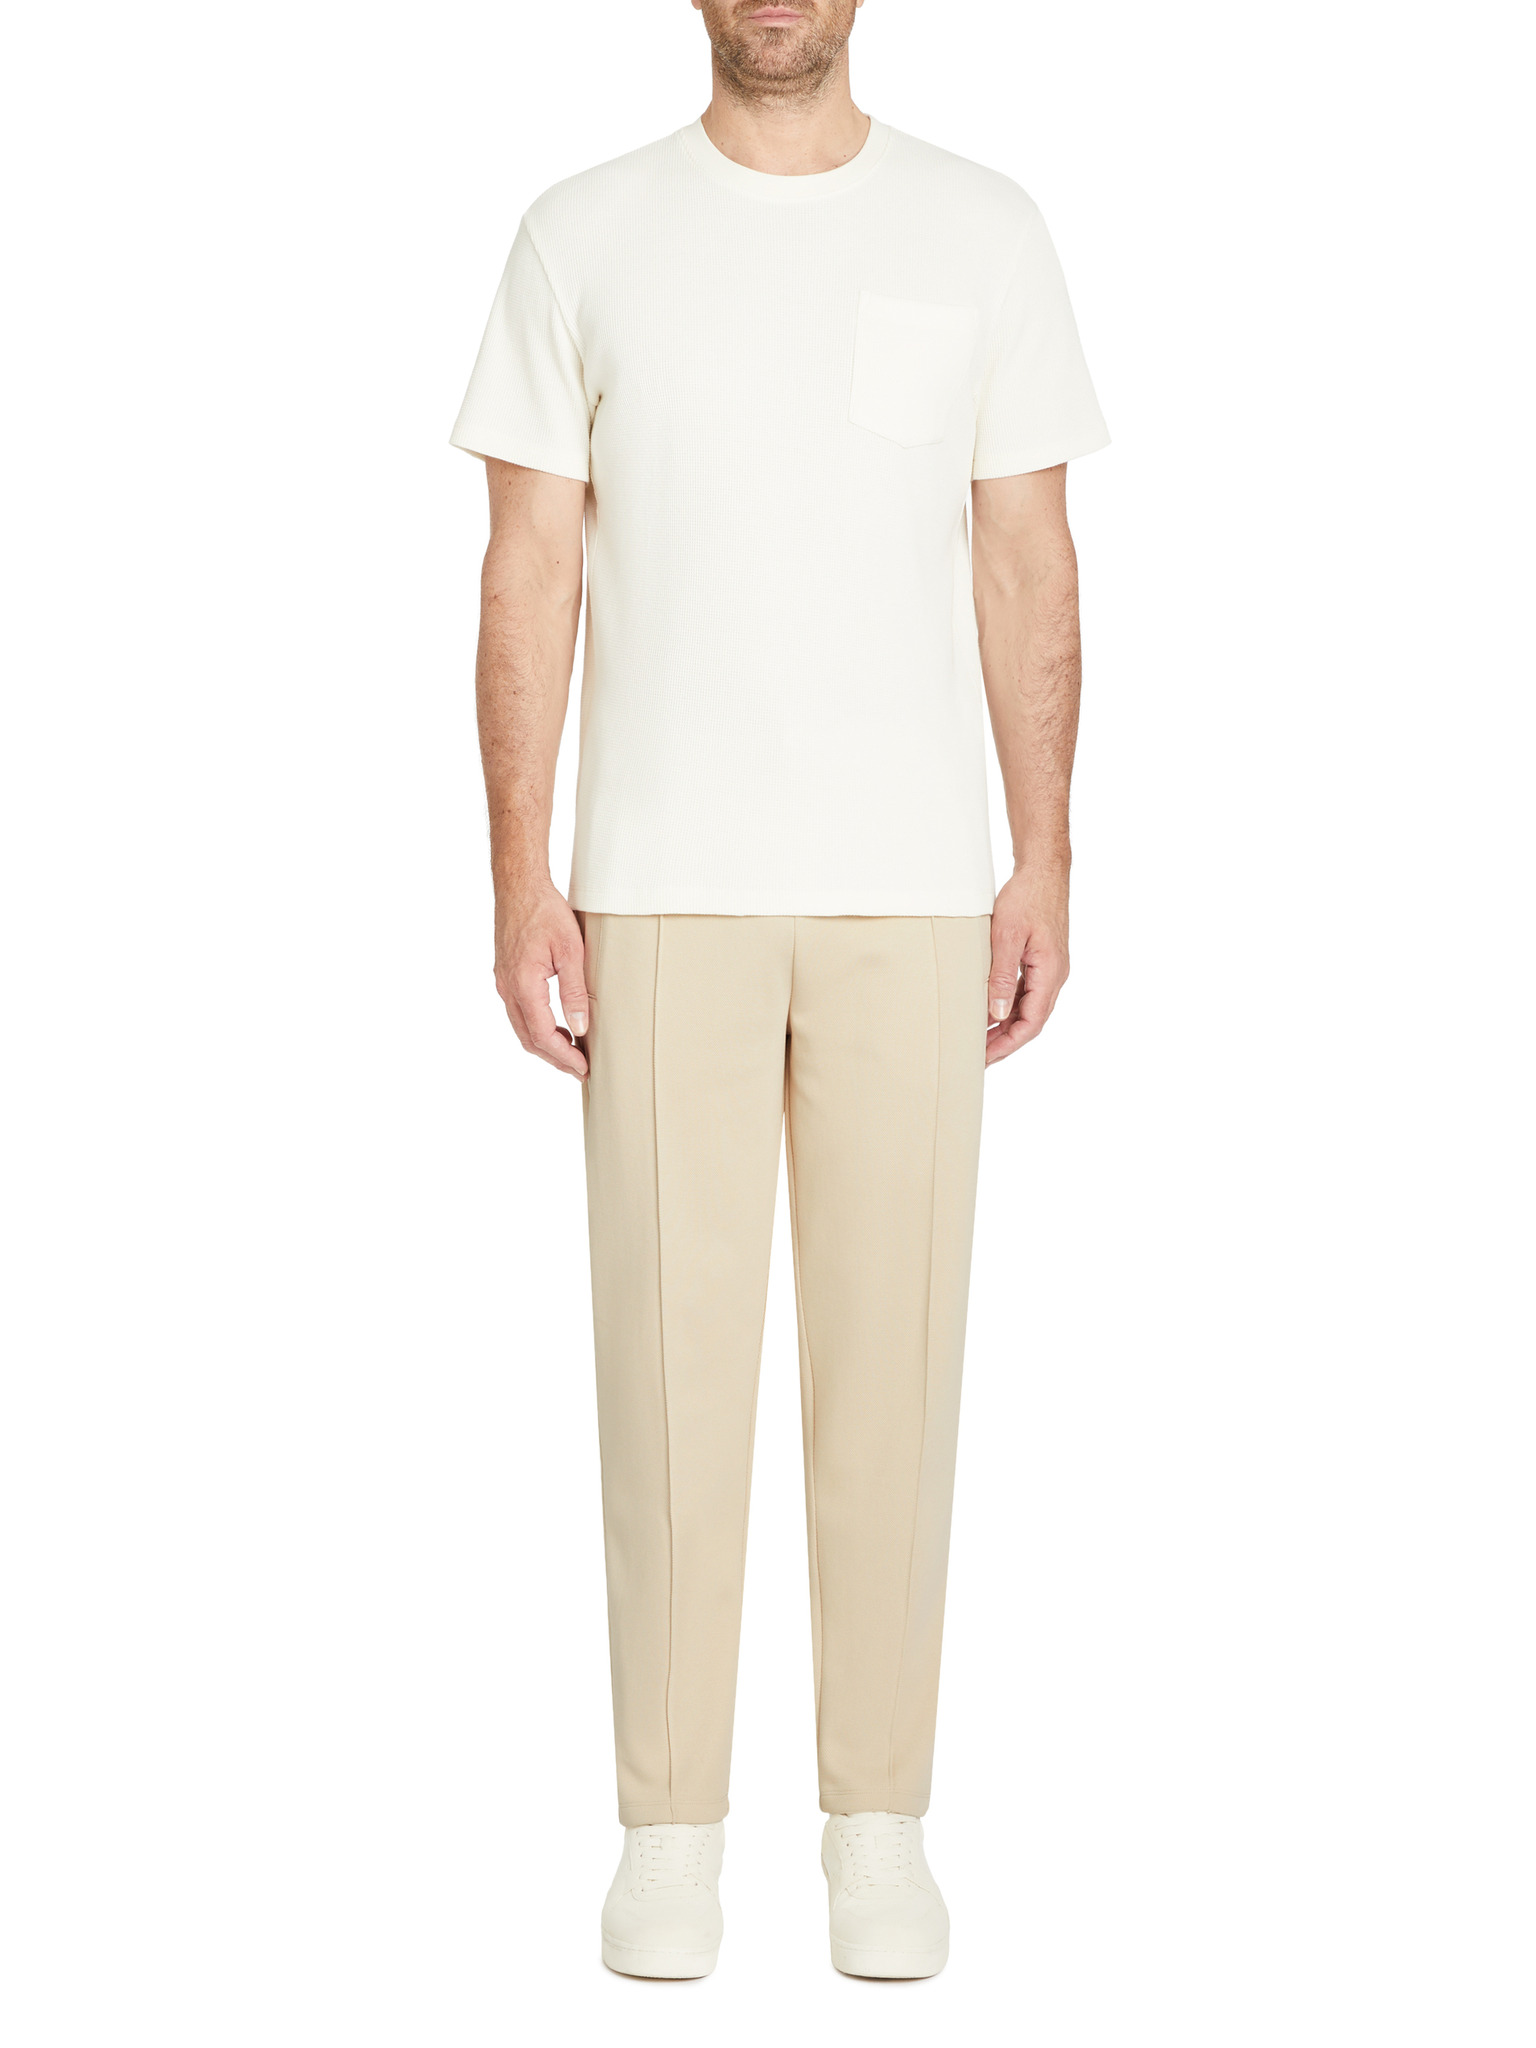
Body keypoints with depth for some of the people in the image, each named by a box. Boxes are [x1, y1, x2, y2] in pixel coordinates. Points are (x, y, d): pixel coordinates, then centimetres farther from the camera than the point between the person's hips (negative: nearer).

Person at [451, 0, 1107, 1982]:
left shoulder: (982, 231, 6)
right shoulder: (585, 237, 4)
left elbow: (1029, 568, 6)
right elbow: (528, 574, 2)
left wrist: (1044, 866, 0)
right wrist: (518, 882, -5)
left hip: (914, 893, 1)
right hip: (664, 894, 0)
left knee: (891, 1348, 5)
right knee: (672, 1346, 2)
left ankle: (880, 1822, 18)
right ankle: (670, 1828, 16)